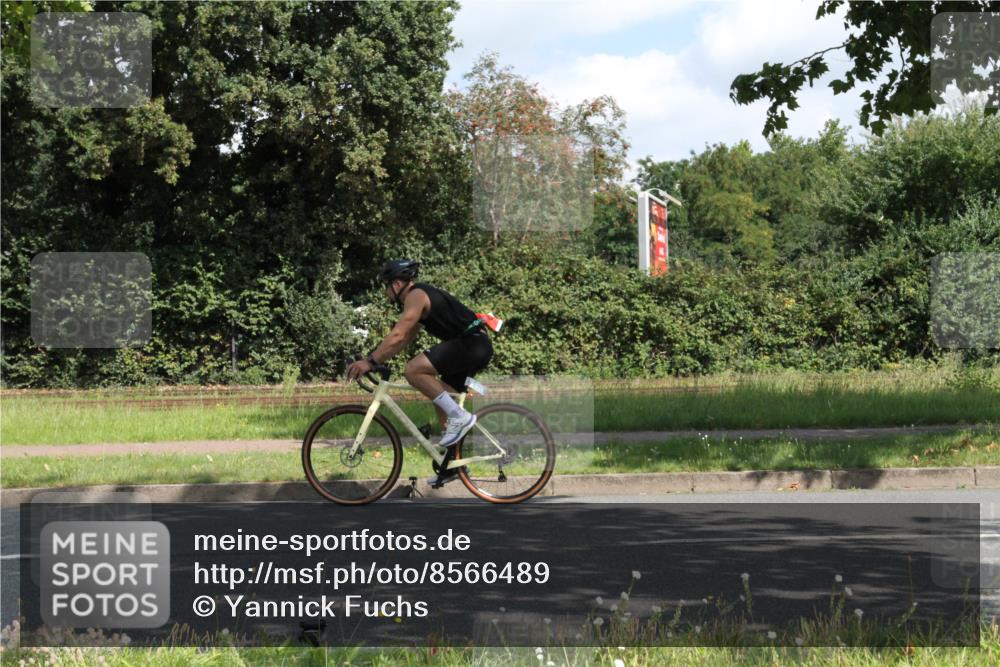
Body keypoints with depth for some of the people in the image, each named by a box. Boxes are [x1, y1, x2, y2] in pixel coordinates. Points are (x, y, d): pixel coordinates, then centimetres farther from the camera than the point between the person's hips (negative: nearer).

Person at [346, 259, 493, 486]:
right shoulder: (422, 296, 22)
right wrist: (375, 360, 19)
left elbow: (398, 335, -21)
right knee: (441, 401, 16)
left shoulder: (416, 296, -10)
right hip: (477, 348, 11)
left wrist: (370, 361, -20)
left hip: (471, 345, -11)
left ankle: (459, 417, -16)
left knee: (413, 370, -19)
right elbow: (404, 338, 25)